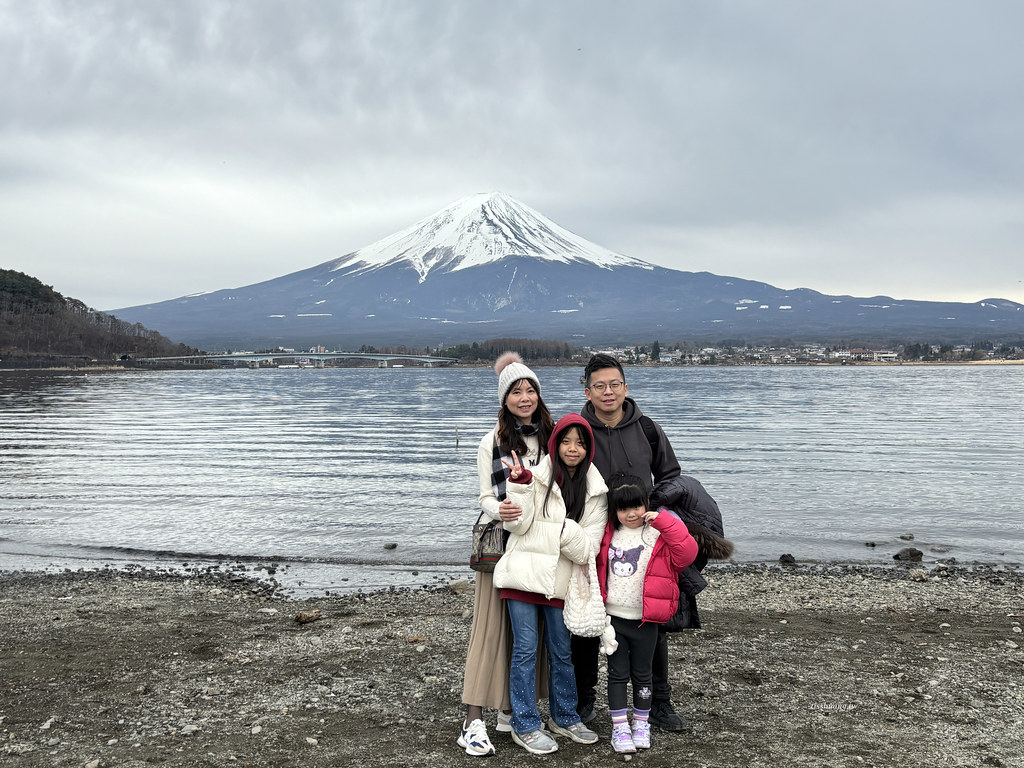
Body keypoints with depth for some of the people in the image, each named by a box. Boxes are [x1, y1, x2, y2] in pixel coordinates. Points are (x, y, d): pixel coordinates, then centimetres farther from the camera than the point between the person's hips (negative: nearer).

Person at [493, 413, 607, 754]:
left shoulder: (595, 492, 3)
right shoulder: (536, 477, -4)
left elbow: (587, 548, -2)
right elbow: (516, 524, -10)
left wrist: (563, 528, -17)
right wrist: (520, 484, -20)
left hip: (559, 581, 3)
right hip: (523, 575, -3)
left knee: (562, 652, 13)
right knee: (525, 649, 0)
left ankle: (564, 717, 32)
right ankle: (525, 726, 13)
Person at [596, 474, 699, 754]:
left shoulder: (659, 534, -7)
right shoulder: (608, 534, 3)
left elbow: (687, 553, -21)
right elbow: (593, 562, 17)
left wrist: (665, 521, -25)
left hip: (645, 620, -2)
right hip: (612, 617, 2)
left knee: (642, 674, 11)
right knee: (617, 673, 6)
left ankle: (641, 724, 27)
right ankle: (619, 727, 14)